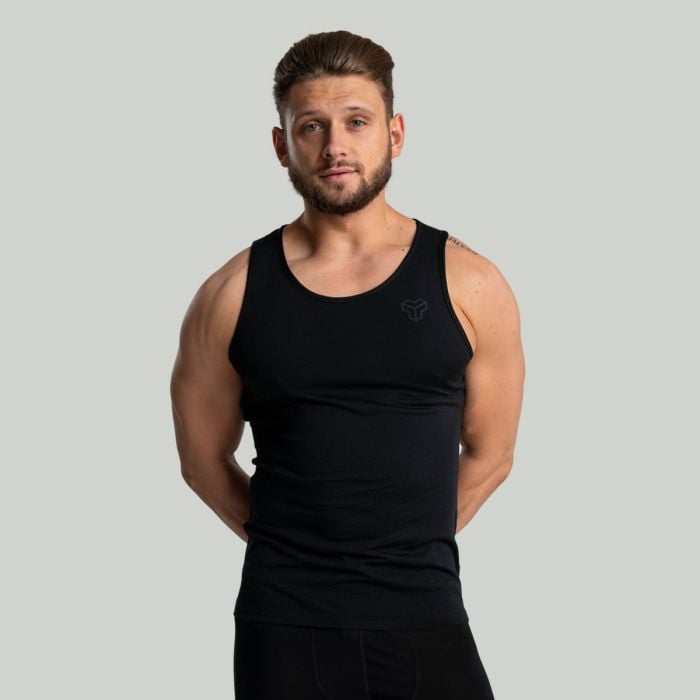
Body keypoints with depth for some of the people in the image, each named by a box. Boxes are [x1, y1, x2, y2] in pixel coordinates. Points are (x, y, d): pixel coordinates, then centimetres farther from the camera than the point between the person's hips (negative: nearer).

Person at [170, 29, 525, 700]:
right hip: (283, 627, 0)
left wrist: (406, 548, 8)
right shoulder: (231, 296, 0)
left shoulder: (469, 285, 0)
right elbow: (204, 460, 9)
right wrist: (296, 549, 6)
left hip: (425, 622, 0)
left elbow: (488, 454, 8)